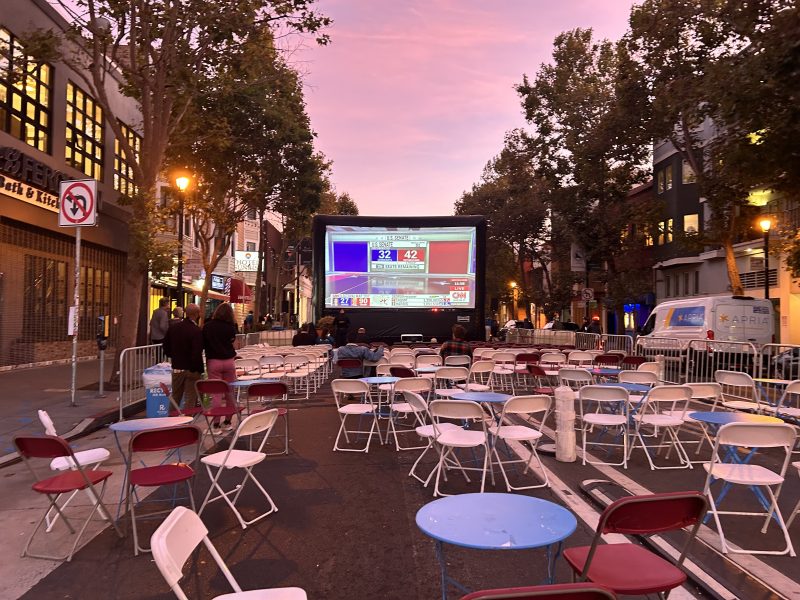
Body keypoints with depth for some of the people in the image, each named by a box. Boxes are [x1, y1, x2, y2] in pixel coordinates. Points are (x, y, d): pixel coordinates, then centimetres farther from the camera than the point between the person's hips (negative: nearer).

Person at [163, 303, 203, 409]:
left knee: (175, 398, 19)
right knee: (190, 400, 3)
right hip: (192, 370, -6)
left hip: (176, 368, 6)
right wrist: (198, 368, -10)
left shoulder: (173, 327, 2)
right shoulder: (197, 331, -20)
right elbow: (197, 353, -23)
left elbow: (166, 349, 9)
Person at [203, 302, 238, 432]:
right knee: (229, 392, 10)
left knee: (216, 393, 1)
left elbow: (203, 344, 3)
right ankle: (228, 421, 18)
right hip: (229, 361, 1)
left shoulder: (207, 326, -3)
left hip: (213, 362, -1)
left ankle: (216, 423, 3)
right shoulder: (231, 327, -2)